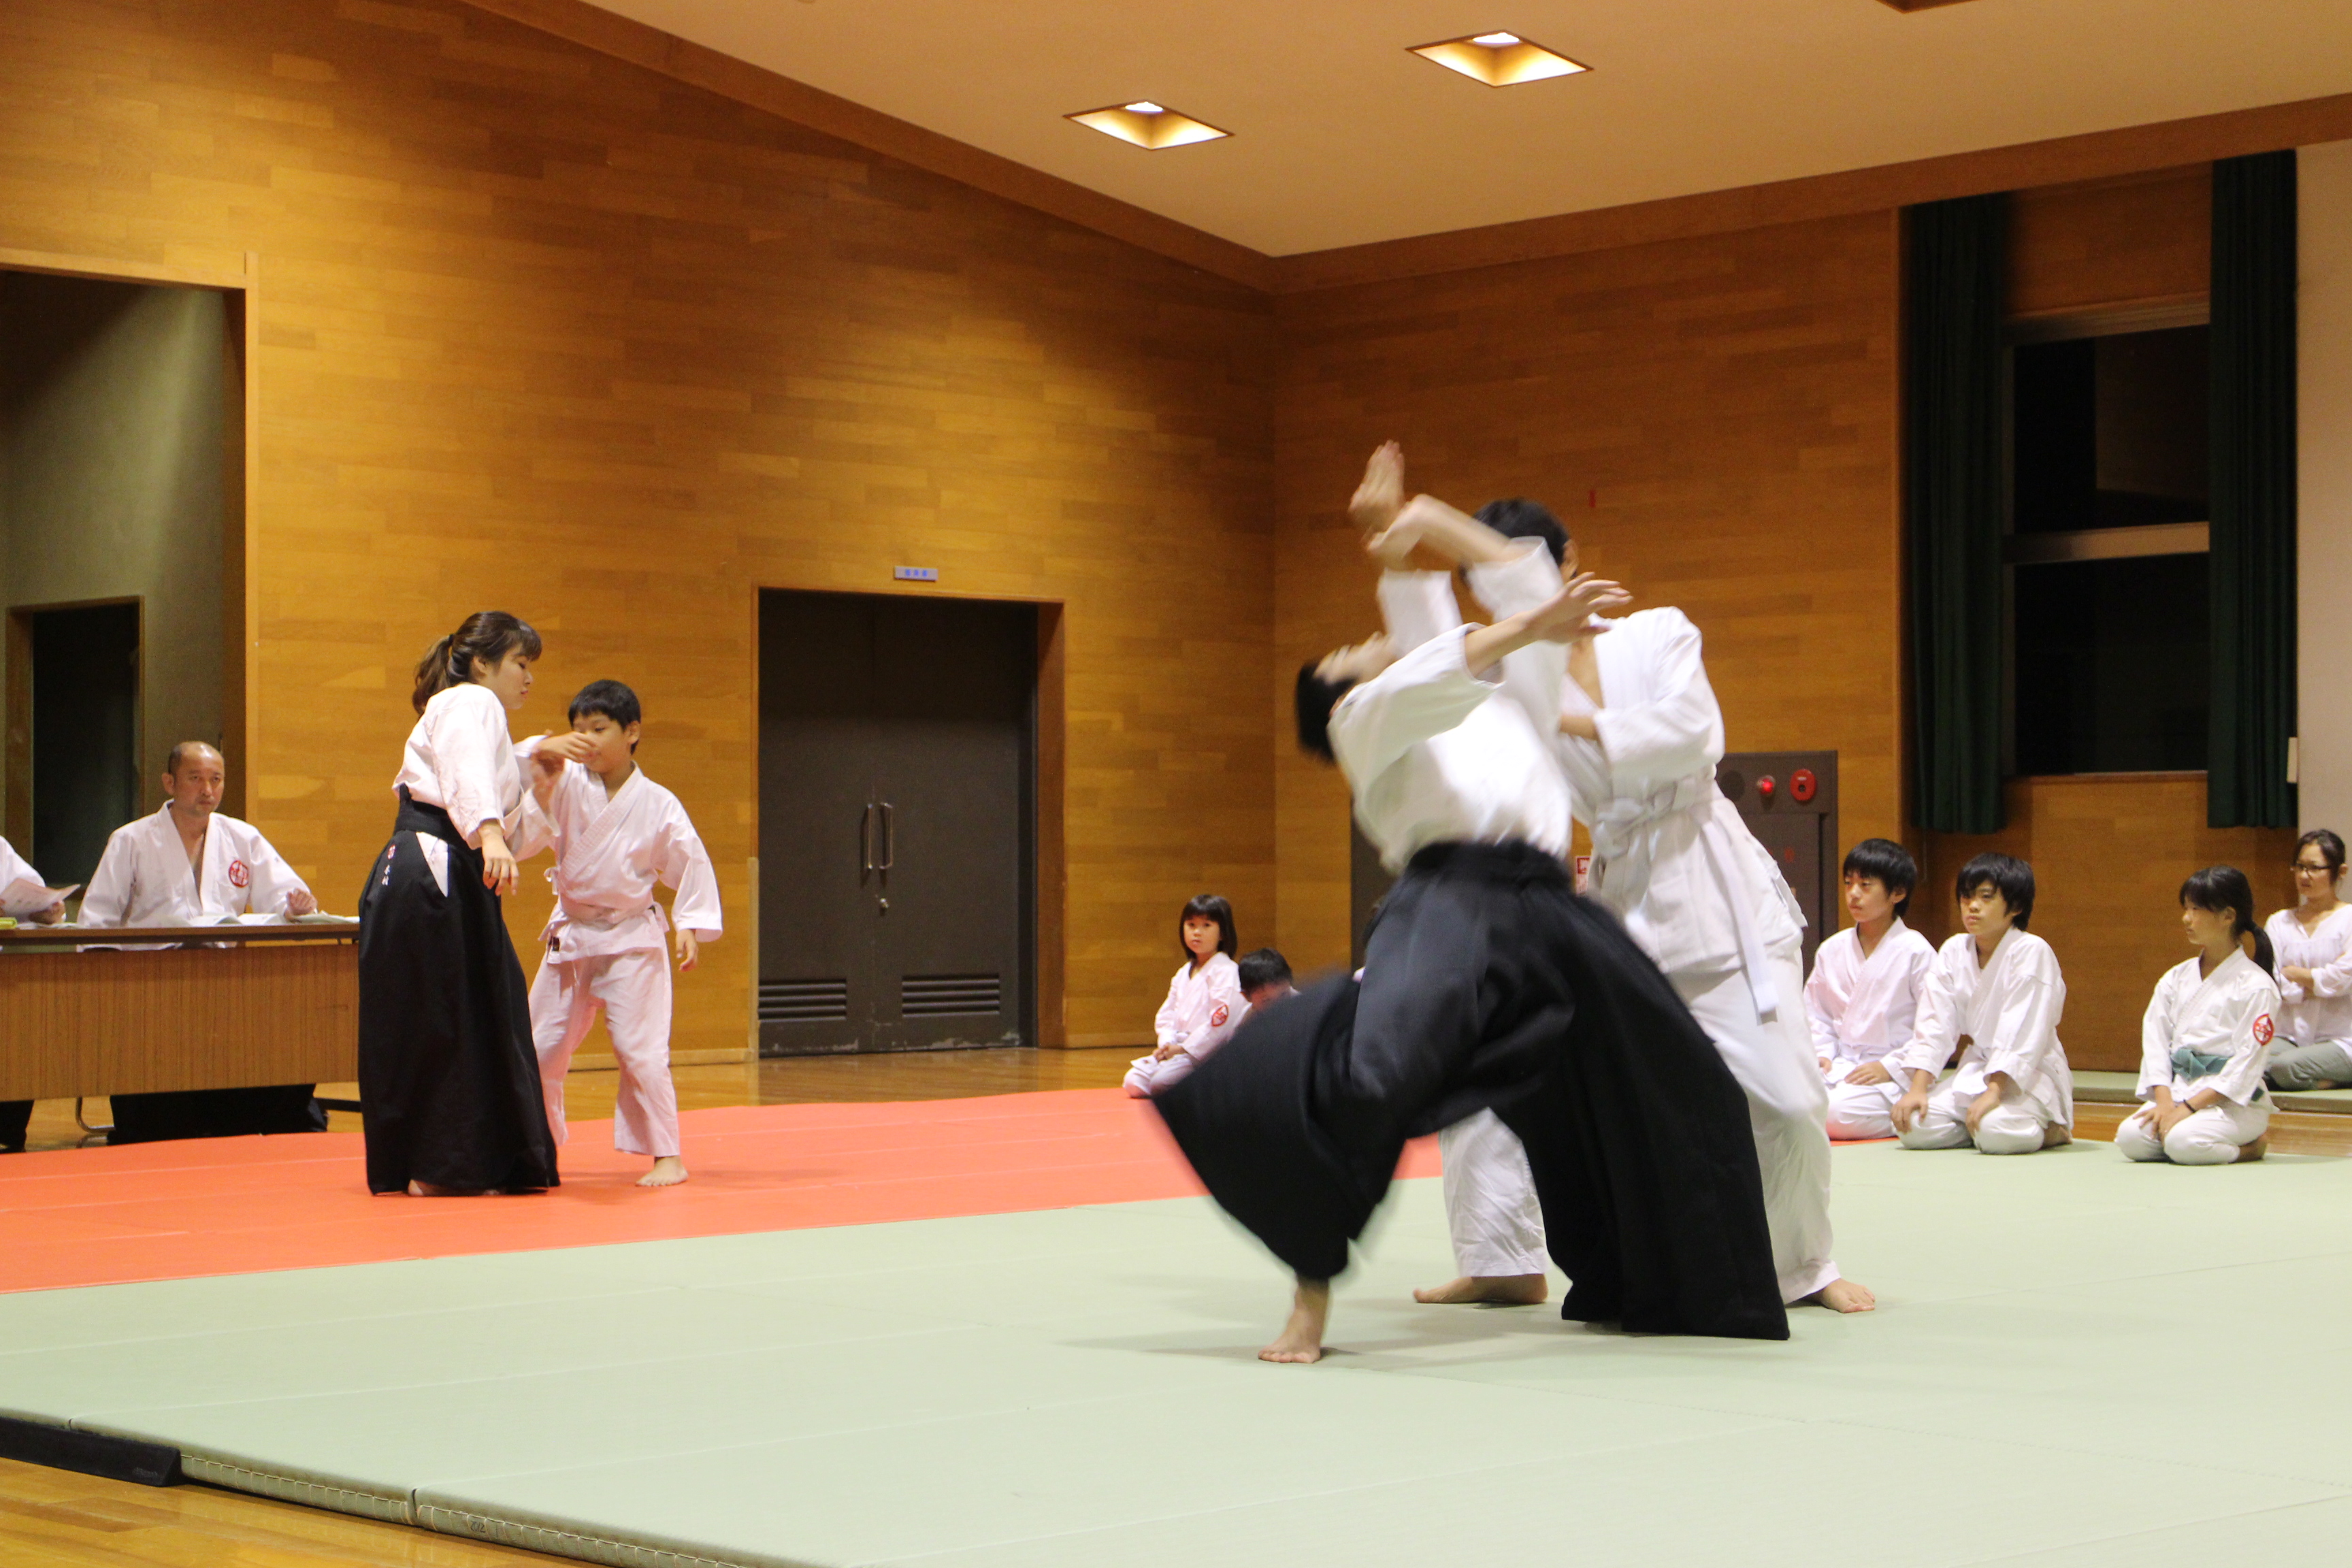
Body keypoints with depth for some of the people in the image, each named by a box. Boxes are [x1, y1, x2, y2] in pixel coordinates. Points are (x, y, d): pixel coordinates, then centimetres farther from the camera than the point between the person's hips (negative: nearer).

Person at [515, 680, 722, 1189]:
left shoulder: (657, 804, -7)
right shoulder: (566, 786, -3)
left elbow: (692, 865, -1)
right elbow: (522, 840, -10)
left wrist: (691, 927, -7)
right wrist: (540, 790, -22)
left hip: (632, 940, -3)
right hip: (570, 937, 4)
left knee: (640, 1048, -10)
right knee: (541, 1049, 9)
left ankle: (667, 1156, 1)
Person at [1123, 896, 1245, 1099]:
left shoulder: (1226, 972, -10)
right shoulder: (1184, 973, 16)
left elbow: (1221, 1021, -19)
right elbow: (1167, 1014, 16)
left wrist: (1183, 1049, -16)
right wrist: (1167, 1043, -5)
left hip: (1208, 1052, -8)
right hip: (1179, 1047, 8)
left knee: (1161, 1082, -28)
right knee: (1134, 1082, -8)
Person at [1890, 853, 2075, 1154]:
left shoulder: (2032, 952, -15)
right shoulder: (1953, 952, 2)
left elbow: (2023, 1032, -22)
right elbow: (1934, 1024, -4)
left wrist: (1994, 1092, -30)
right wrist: (1917, 1089, -14)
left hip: (2028, 1075, -5)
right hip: (1976, 1069, 5)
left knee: (1996, 1133, -34)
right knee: (1915, 1127, -16)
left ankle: (2051, 1130, -2)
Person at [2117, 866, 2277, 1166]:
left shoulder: (2255, 986, -8)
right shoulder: (2176, 979, 9)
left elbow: (2247, 1063, -13)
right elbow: (2155, 1041, 4)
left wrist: (2189, 1107, -18)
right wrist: (2164, 1101, -12)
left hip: (2234, 1101, -5)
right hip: (2177, 1091, 5)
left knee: (2183, 1142, -33)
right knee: (2130, 1137, -22)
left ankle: (2251, 1145, -2)